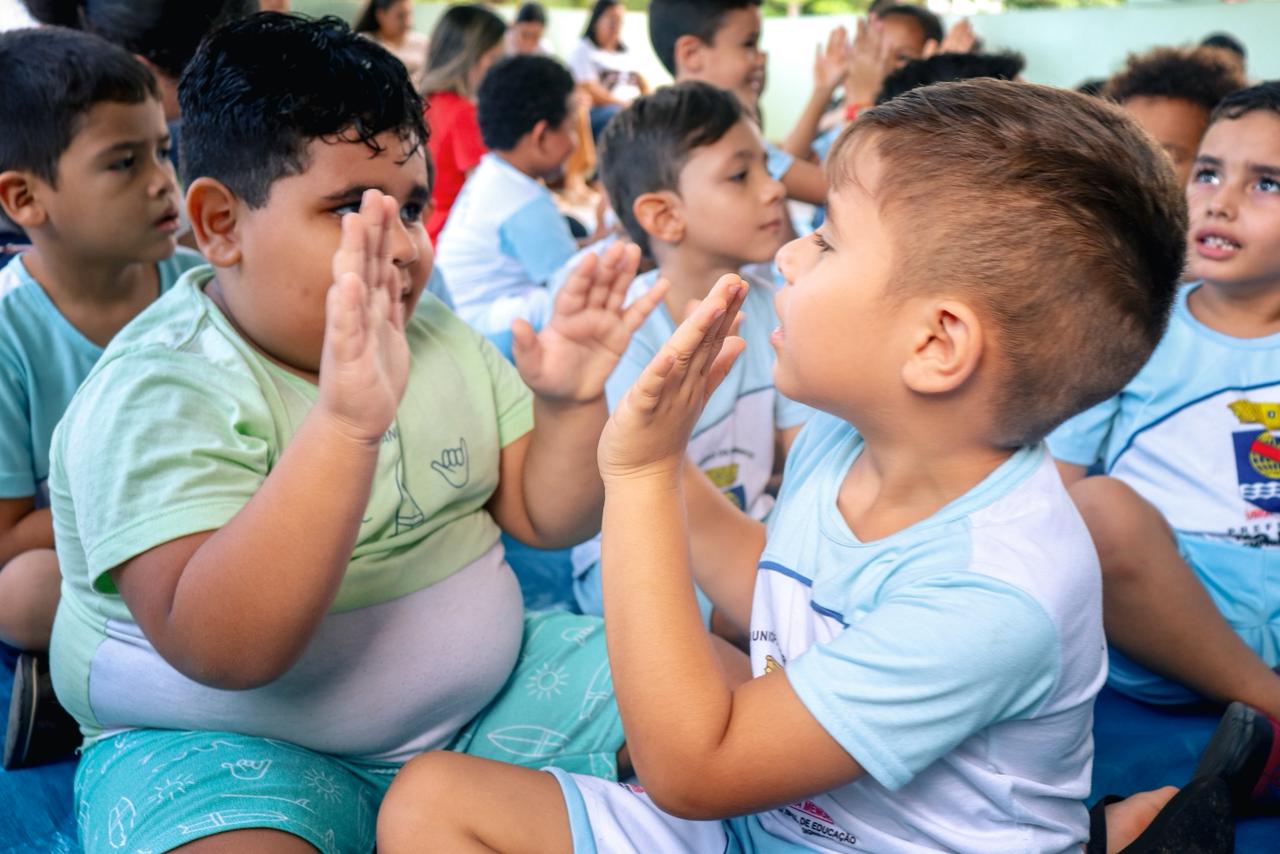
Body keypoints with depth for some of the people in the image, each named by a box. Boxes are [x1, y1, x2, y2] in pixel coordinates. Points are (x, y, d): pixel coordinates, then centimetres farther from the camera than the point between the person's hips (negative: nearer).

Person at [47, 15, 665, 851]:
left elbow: (546, 520, 5)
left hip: (490, 689, 6)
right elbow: (222, 650, -32)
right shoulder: (156, 392, -19)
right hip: (238, 745, -5)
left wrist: (571, 403, -15)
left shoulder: (441, 337, 2)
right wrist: (346, 424, -43)